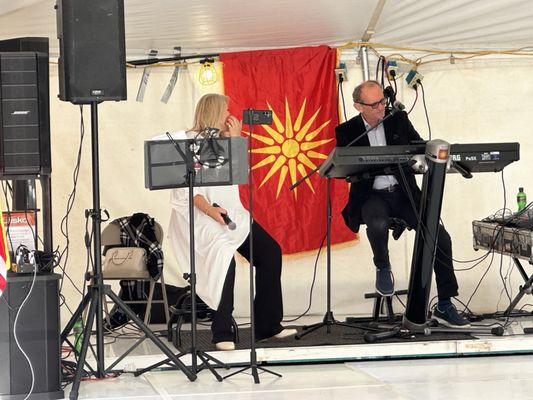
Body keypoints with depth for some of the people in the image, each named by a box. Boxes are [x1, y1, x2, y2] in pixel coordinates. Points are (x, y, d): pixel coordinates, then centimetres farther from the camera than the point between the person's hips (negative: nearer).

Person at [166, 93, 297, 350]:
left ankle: (267, 325, 4)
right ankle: (222, 333, -23)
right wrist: (210, 210, -25)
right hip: (198, 215, -8)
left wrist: (236, 141, 4)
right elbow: (187, 188, -13)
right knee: (223, 255, -30)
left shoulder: (223, 141, 18)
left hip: (230, 212, 8)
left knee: (270, 251, -2)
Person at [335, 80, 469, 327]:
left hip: (403, 192, 3)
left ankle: (444, 306, -6)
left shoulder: (398, 120, 6)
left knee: (440, 238, -16)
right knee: (378, 224, -39)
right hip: (372, 196, -3)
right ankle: (382, 268, -5)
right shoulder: (347, 131, 0)